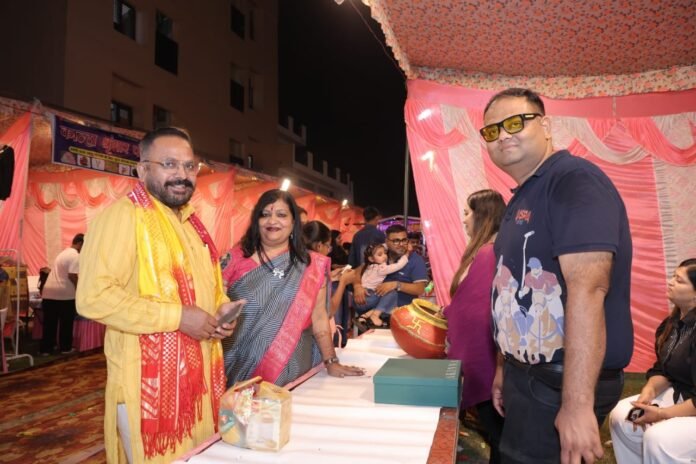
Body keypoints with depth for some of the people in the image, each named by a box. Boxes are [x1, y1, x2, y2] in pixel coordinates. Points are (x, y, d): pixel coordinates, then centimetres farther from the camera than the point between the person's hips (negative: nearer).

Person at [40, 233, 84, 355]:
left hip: (49, 292, 8)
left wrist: (75, 287, 29)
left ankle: (45, 349, 14)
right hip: (64, 294, -8)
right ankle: (65, 348, 14)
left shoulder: (64, 252, 20)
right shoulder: (75, 256, -10)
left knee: (49, 323, 11)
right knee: (66, 323, 6)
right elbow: (72, 276, -20)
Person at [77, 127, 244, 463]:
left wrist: (219, 309, 3)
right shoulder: (124, 214, -15)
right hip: (149, 384, -8)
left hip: (197, 378, 8)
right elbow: (93, 297, -23)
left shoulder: (191, 221, 13)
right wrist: (177, 317, -22)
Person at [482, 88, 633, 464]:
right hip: (527, 372, 9)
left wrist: (577, 403, -30)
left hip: (561, 382, -9)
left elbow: (587, 288, -27)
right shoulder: (522, 197, 12)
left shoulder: (575, 180, -18)